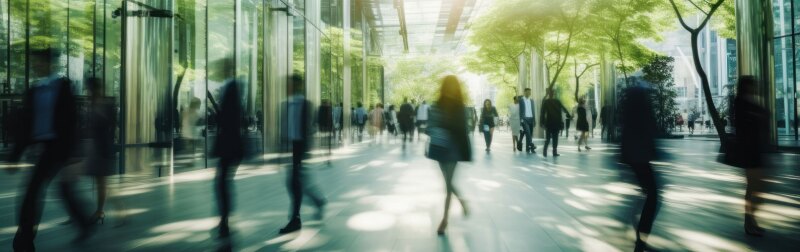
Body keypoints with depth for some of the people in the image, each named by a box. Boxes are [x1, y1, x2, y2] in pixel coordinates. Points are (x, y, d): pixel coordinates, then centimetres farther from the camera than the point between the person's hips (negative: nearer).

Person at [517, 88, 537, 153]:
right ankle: (531, 145, -21)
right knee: (527, 132, -19)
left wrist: (534, 120, 10)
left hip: (531, 119, 5)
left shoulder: (531, 101, 15)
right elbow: (520, 111, -3)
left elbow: (533, 110, 16)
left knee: (530, 134, 4)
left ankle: (528, 148, 8)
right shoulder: (521, 100, 1)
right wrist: (521, 119, -10)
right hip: (524, 119, -5)